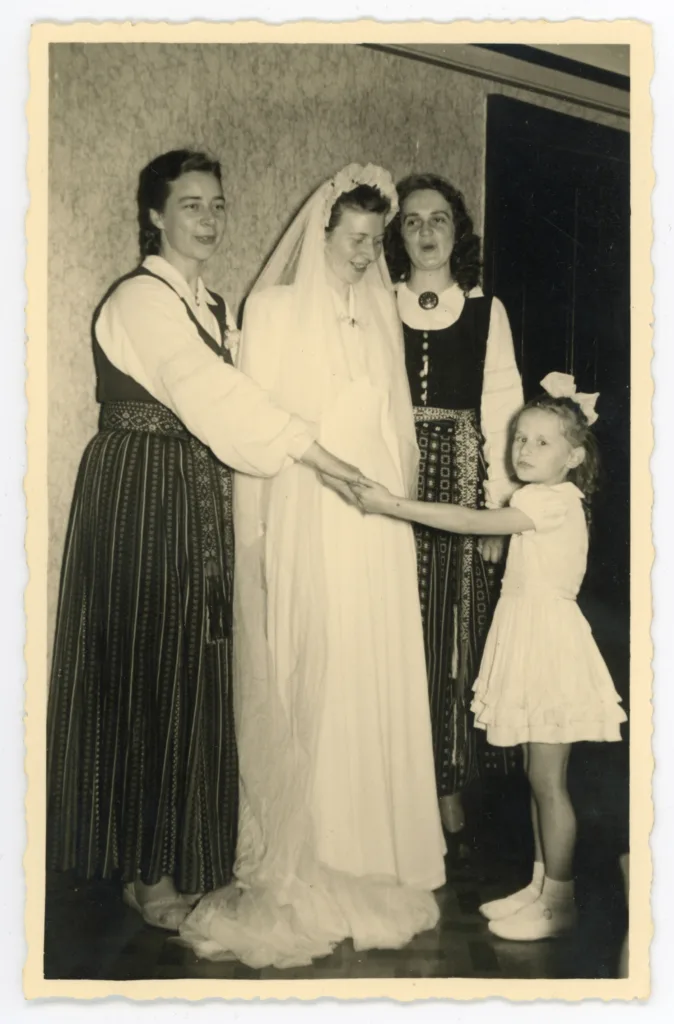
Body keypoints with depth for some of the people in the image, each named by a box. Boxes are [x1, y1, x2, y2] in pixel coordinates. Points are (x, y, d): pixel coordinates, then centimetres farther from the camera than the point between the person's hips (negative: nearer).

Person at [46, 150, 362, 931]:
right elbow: (209, 394, -23)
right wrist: (318, 455, -24)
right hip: (141, 494, -8)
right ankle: (148, 869, 14)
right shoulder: (140, 297, -11)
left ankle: (189, 854, 25)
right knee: (148, 672, 0)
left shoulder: (209, 305, 16)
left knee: (196, 670, 11)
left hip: (200, 500, 8)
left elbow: (220, 401, 10)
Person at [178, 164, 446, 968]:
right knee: (306, 687, -2)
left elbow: (395, 421, 14)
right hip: (305, 518, -4)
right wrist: (253, 533, -10)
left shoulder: (380, 313, 14)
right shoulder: (275, 308, 0)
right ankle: (298, 866, 12)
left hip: (378, 521, 5)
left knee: (376, 683, 6)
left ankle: (370, 855, 20)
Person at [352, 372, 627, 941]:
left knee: (548, 780, -3)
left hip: (550, 641, -10)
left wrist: (392, 504, -25)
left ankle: (560, 901, 8)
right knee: (539, 776, 14)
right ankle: (541, 885, 24)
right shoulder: (545, 501, 14)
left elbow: (472, 522, -24)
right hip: (532, 640, 10)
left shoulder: (555, 499, -16)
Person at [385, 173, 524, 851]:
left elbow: (502, 410, 5)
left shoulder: (485, 311, 9)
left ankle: (450, 789, 13)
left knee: (452, 634, 2)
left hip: (459, 478, 0)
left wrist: (497, 508, -3)